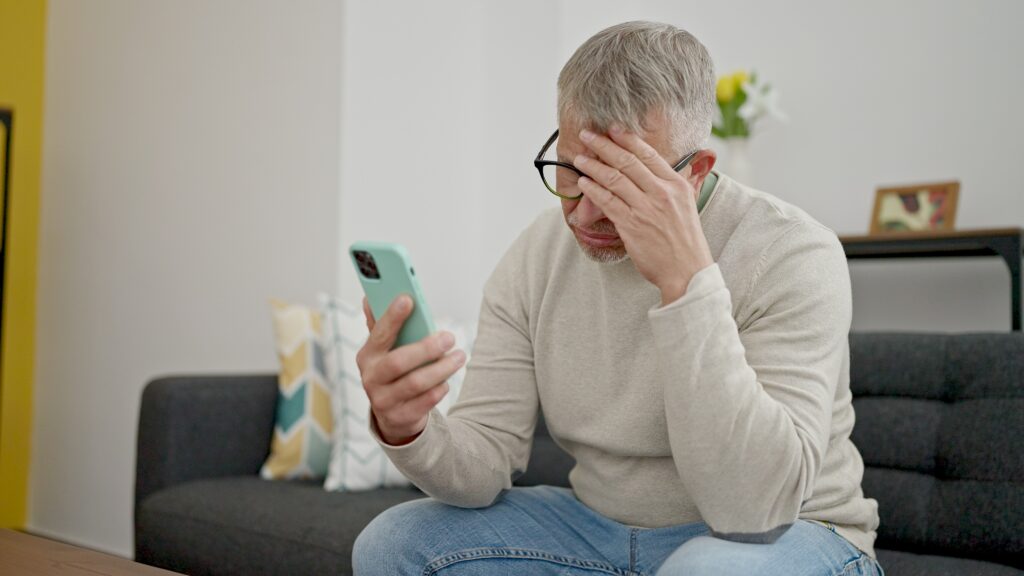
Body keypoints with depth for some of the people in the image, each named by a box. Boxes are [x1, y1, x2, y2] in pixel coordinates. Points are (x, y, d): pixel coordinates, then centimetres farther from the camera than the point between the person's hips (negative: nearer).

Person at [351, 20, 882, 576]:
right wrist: (408, 431, -31)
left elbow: (753, 509, -31)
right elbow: (485, 462, -7)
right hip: (599, 527, 4)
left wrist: (687, 279, -36)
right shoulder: (534, 257, -5)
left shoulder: (793, 254, -21)